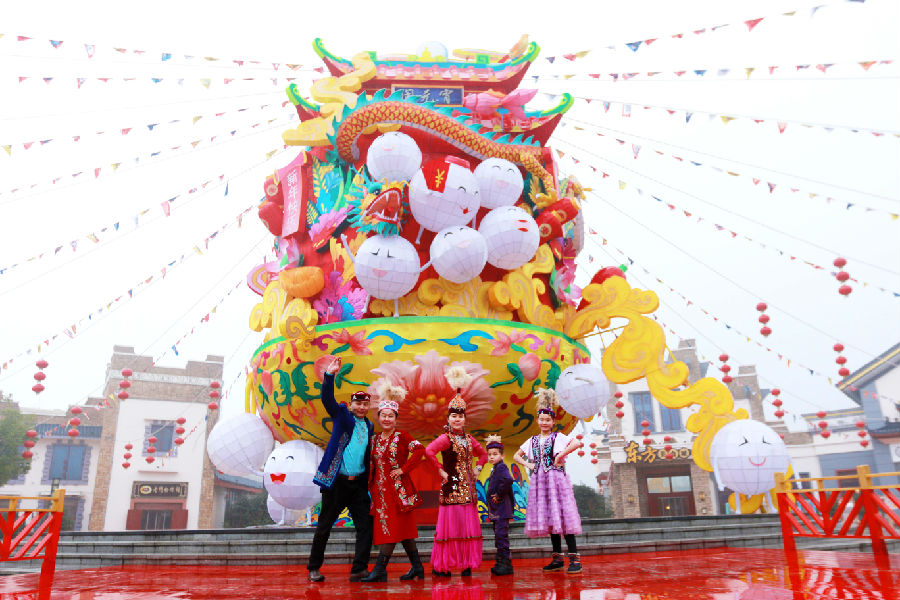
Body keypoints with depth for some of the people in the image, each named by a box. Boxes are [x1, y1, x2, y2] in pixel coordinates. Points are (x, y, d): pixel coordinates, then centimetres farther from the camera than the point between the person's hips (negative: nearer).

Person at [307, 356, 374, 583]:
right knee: (324, 526, 7)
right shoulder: (342, 416, 2)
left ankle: (359, 570, 4)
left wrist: (369, 482, 11)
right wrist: (329, 374, -26)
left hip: (359, 483, 4)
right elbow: (327, 399, -13)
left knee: (366, 526, -3)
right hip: (336, 481, -4)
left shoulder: (370, 427, 14)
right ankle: (314, 568, 22)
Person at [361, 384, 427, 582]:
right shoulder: (374, 440, 11)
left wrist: (404, 469, -17)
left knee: (393, 527, -6)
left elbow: (419, 450, -18)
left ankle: (380, 569, -5)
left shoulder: (401, 436, -5)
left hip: (398, 488, -6)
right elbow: (371, 465, 17)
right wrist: (371, 485, 6)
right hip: (381, 489, 6)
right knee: (402, 529, 11)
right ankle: (417, 567, 20)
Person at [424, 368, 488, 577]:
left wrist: (477, 469, 13)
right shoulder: (446, 438, -10)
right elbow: (429, 451, -28)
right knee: (451, 525, -5)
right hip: (452, 487, -7)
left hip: (467, 488, 7)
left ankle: (466, 564, 16)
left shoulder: (469, 439, 12)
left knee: (469, 525, 8)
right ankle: (442, 566, 3)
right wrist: (441, 471, -20)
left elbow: (483, 454, 28)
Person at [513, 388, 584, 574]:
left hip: (556, 479, -5)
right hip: (539, 481, 5)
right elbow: (516, 456, 24)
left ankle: (575, 559, -9)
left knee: (562, 516, -11)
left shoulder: (558, 437, 1)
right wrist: (528, 464, 7)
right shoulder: (532, 441, 15)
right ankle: (557, 559, 14)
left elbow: (578, 443, -17)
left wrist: (560, 456, -14)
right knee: (549, 519, 7)